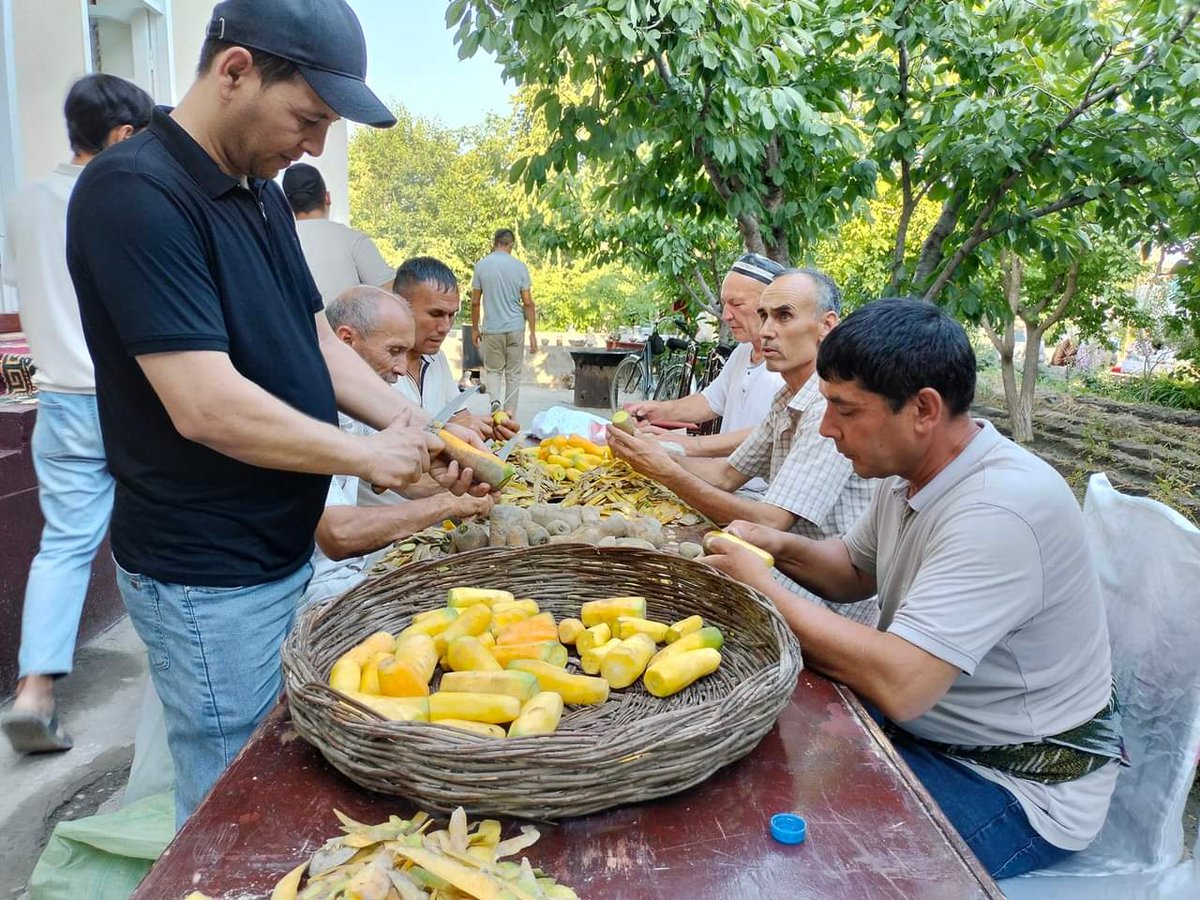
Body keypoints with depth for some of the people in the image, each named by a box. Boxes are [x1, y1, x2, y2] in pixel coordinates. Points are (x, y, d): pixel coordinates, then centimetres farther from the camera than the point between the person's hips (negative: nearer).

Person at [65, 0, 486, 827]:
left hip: (284, 549, 8)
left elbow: (315, 338, 10)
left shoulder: (261, 190, 8)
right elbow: (206, 405, -27)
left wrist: (418, 428, -3)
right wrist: (369, 455, -16)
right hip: (209, 579, -8)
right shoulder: (134, 193, -21)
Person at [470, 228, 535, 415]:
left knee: (493, 370, 16)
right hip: (516, 328, 0)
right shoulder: (519, 266, -2)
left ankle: (495, 400, -11)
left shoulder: (481, 265, -1)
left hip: (491, 329, 0)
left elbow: (475, 302, 1)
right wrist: (533, 333, 1)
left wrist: (475, 328, 13)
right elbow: (528, 302, -4)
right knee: (514, 374, 9)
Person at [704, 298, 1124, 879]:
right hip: (920, 722, 8)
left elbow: (899, 685, -36)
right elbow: (856, 571, 14)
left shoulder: (1002, 509, -31)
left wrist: (766, 589, -25)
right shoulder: (911, 472, -2)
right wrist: (782, 547, -7)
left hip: (1019, 784, -8)